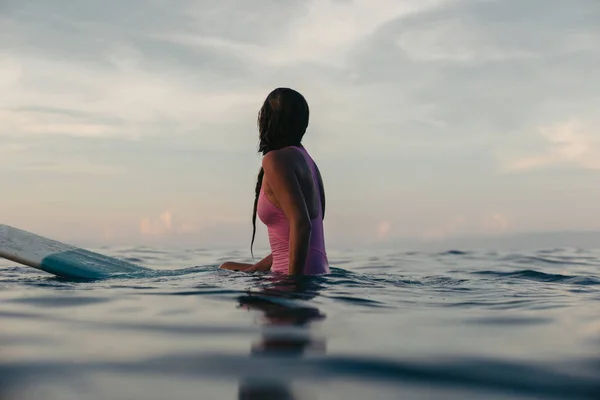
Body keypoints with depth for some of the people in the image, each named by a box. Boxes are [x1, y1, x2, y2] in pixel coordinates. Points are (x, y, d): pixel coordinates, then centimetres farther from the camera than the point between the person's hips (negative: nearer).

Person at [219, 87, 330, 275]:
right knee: (227, 269, 25)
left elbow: (301, 225, -25)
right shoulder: (305, 158, 15)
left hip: (302, 274, -10)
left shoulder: (276, 159, -13)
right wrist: (258, 267, 21)